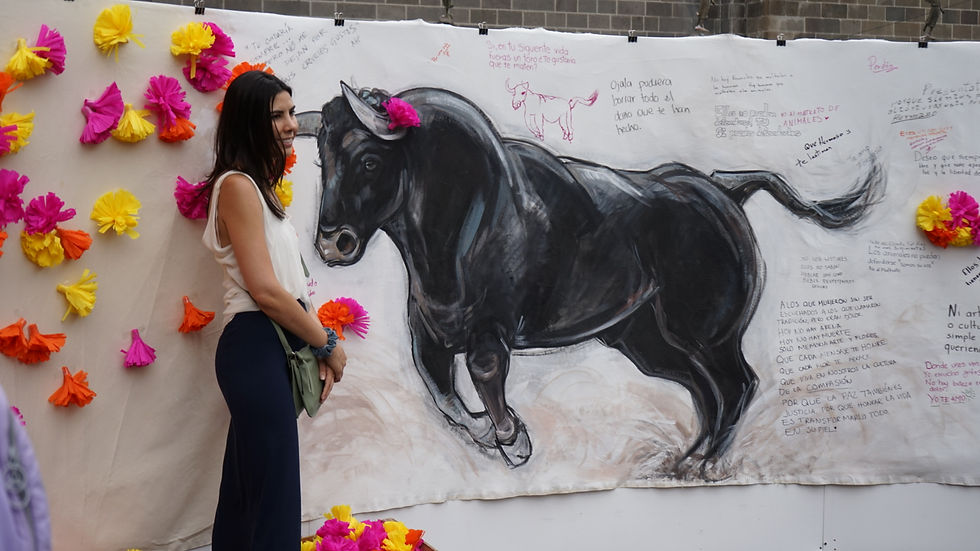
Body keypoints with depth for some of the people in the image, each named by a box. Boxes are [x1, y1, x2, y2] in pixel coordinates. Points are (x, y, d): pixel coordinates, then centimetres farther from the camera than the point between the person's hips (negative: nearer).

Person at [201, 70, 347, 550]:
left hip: (273, 348, 10)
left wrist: (316, 347, 5)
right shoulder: (237, 186, -12)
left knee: (246, 492, 12)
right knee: (273, 494, -8)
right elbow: (264, 290, -18)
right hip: (256, 349, -10)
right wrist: (328, 343, -8)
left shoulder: (259, 186, 17)